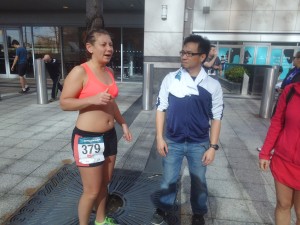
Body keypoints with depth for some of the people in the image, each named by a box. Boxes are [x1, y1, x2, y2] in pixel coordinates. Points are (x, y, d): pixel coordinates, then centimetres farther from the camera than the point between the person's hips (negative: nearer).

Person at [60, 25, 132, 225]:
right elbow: (64, 103, -15)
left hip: (109, 135, 7)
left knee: (105, 183, 21)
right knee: (92, 191, 5)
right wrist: (93, 99, -27)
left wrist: (123, 124, 14)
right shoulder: (80, 71, -14)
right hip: (87, 138, -7)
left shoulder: (109, 72, 7)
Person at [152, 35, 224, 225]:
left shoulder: (213, 85, -7)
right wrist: (160, 137, -4)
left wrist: (213, 146, -4)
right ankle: (164, 209, 42)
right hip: (173, 141, 0)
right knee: (169, 179, 16)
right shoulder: (170, 79, -7)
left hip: (199, 144, 0)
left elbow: (216, 118, -2)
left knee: (199, 181, 18)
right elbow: (161, 109, -1)